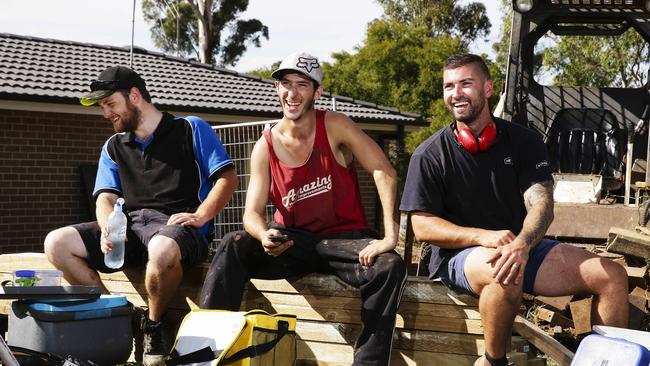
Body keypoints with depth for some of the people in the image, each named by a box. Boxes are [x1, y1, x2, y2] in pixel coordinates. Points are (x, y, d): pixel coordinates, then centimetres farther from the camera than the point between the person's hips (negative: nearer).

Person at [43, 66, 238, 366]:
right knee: (57, 243, -15)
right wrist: (108, 227, -12)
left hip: (176, 225, -5)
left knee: (162, 249, -42)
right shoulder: (114, 147, 24)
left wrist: (200, 217, -15)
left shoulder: (191, 130, 9)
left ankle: (153, 327, -14)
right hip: (130, 227, 6)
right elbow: (106, 197, 12)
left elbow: (227, 178, 1)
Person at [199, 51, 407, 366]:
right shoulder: (265, 147, 1)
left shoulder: (334, 126, -7)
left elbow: (384, 172, -16)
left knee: (390, 266, -31)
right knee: (233, 246, -23)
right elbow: (252, 213, -4)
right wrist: (265, 236, -30)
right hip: (291, 241, 2)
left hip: (343, 239, -2)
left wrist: (390, 236, -27)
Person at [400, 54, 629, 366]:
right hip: (458, 255, -4)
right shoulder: (429, 155, -5)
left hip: (521, 248, 4)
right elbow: (422, 226, -8)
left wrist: (522, 243, -33)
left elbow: (541, 204, -9)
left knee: (611, 275, -12)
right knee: (505, 274, -39)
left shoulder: (523, 141, 2)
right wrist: (484, 237, -25)